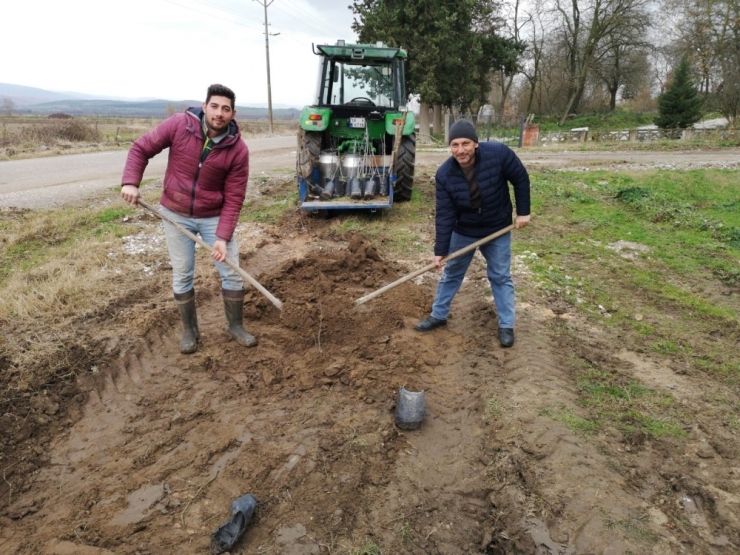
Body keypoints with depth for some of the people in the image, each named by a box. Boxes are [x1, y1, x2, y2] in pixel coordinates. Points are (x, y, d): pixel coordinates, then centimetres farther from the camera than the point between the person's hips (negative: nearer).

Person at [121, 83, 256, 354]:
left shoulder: (238, 149, -14)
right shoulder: (178, 125, -14)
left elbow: (233, 198, -13)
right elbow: (141, 149, -4)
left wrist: (223, 236, -20)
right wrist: (130, 182, -19)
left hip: (214, 217, 0)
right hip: (176, 215, 0)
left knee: (232, 273, 3)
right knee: (182, 276, 8)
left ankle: (236, 326, 24)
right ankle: (189, 330, 26)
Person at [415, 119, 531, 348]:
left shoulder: (498, 154, -26)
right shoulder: (444, 174, -21)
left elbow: (521, 179, -10)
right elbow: (444, 214, -19)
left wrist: (523, 211, -8)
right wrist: (440, 250, -21)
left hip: (497, 230, -1)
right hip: (463, 231, 1)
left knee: (501, 277, 8)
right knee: (451, 274, 13)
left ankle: (506, 325, 20)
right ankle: (438, 315, 30)